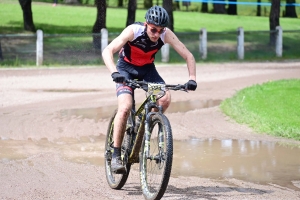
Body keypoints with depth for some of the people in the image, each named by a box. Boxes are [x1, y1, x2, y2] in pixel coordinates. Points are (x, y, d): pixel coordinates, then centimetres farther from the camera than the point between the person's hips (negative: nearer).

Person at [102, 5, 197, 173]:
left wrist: (192, 78, -34)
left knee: (166, 98, -22)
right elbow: (107, 51, -38)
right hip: (126, 68, -3)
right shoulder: (134, 31, -31)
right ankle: (116, 155, -15)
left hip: (147, 68, 3)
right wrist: (114, 72, -54)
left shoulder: (166, 34, -23)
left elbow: (188, 55, -19)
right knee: (125, 107, -24)